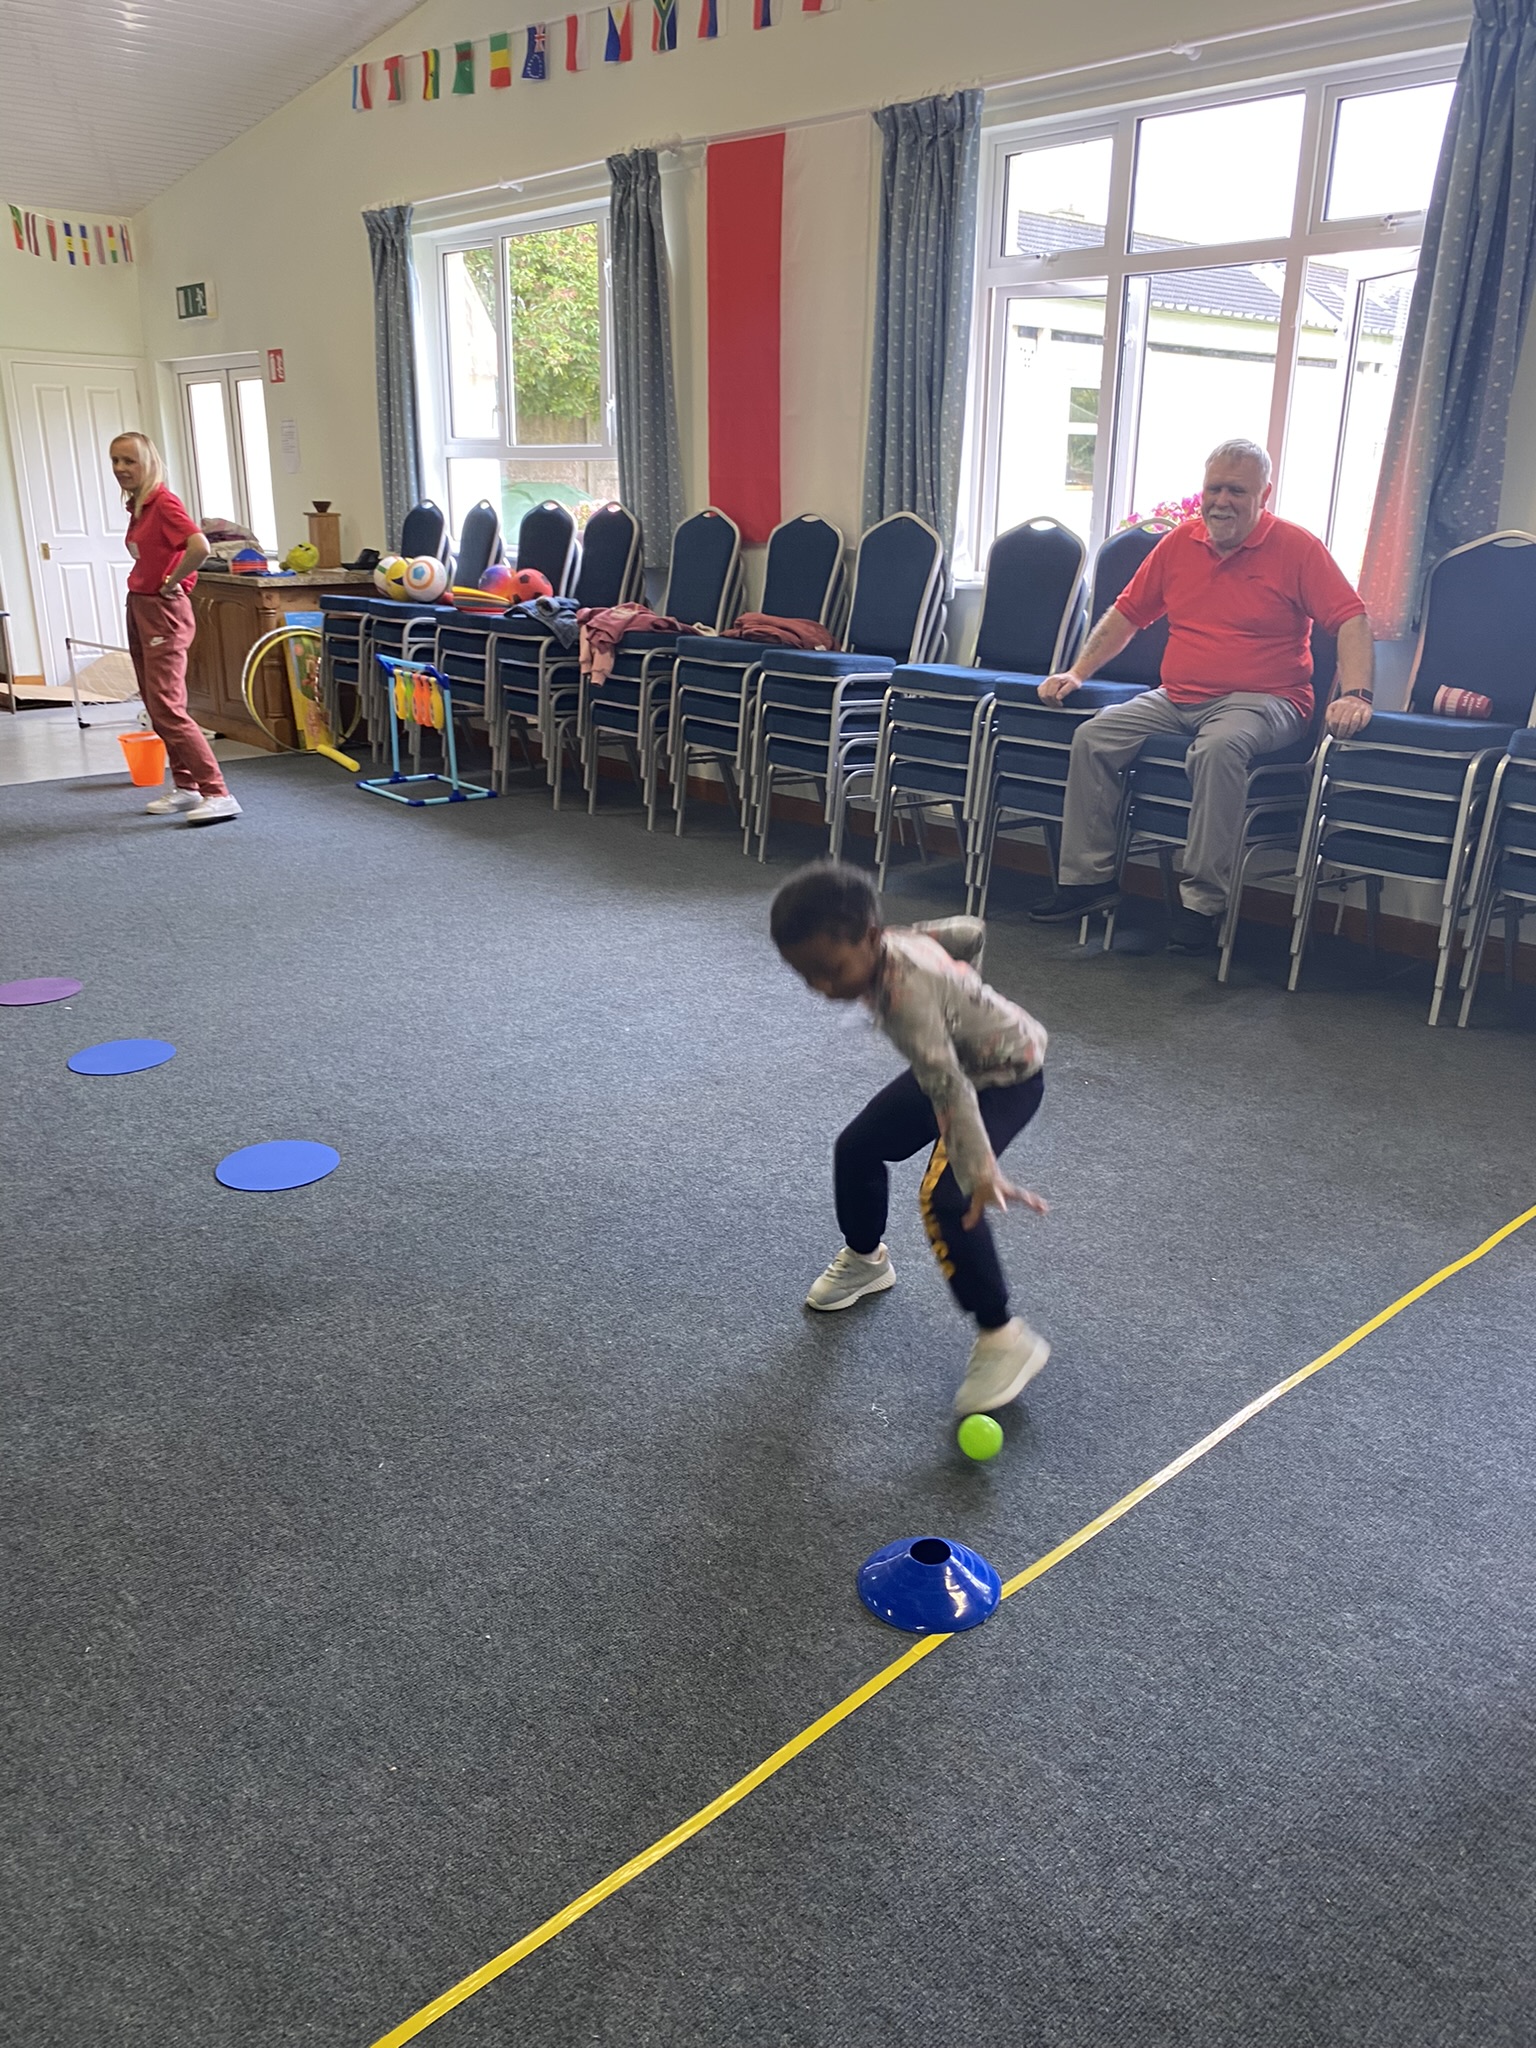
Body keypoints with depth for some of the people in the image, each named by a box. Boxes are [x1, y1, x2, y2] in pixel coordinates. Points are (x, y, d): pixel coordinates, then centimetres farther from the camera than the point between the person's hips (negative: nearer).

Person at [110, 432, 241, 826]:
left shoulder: (163, 502, -15)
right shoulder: (137, 506, 12)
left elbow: (200, 548, -30)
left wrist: (171, 583, -18)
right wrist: (146, 583, 13)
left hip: (163, 611, -10)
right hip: (138, 607, 10)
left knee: (167, 707, -14)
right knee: (155, 706, 12)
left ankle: (218, 794, -15)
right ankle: (186, 786, 19)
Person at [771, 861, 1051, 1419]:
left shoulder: (906, 992, -37)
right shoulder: (895, 940, -13)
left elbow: (948, 1087, -46)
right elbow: (970, 931, 3)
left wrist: (980, 1171, -53)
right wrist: (963, 1001, 18)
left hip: (1007, 1076, -10)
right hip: (960, 1058, 10)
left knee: (946, 1198, -26)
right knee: (857, 1147, 13)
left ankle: (1003, 1338, -14)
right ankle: (866, 1259, 39)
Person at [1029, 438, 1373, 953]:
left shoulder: (1296, 548, -2)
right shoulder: (1178, 543, 12)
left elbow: (1352, 621, -8)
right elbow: (1127, 613, 19)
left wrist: (1355, 694, -23)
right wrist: (1076, 672, 10)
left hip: (1259, 700, -5)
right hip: (1175, 698, 6)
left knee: (1219, 748, -38)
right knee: (1092, 737, -15)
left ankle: (1203, 901, -31)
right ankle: (1088, 877, -8)